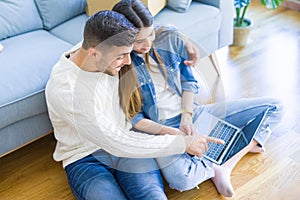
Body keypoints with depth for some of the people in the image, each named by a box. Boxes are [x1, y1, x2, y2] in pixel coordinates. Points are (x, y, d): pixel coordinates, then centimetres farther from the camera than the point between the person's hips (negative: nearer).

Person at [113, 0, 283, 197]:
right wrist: (173, 133, -21)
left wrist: (187, 117, -11)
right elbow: (135, 119, -10)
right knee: (181, 179, -38)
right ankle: (215, 169, -7)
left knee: (273, 107, 1)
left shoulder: (170, 39, -4)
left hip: (191, 114, 5)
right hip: (160, 129, -4)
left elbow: (189, 82, 5)